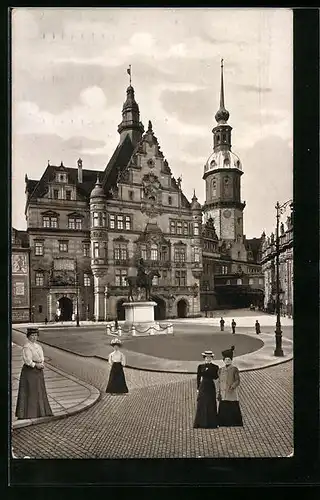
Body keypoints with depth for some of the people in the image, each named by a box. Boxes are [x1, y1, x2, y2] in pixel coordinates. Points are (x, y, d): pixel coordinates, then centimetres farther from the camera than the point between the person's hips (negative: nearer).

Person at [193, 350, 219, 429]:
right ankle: (201, 423, 7)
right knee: (202, 405, 1)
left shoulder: (215, 367, 2)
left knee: (211, 405, 0)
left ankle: (211, 423, 7)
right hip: (203, 387, 1)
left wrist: (207, 371, -17)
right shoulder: (200, 366, 6)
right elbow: (198, 377, 7)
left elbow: (216, 377, -9)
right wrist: (198, 388, 3)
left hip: (211, 387, -1)